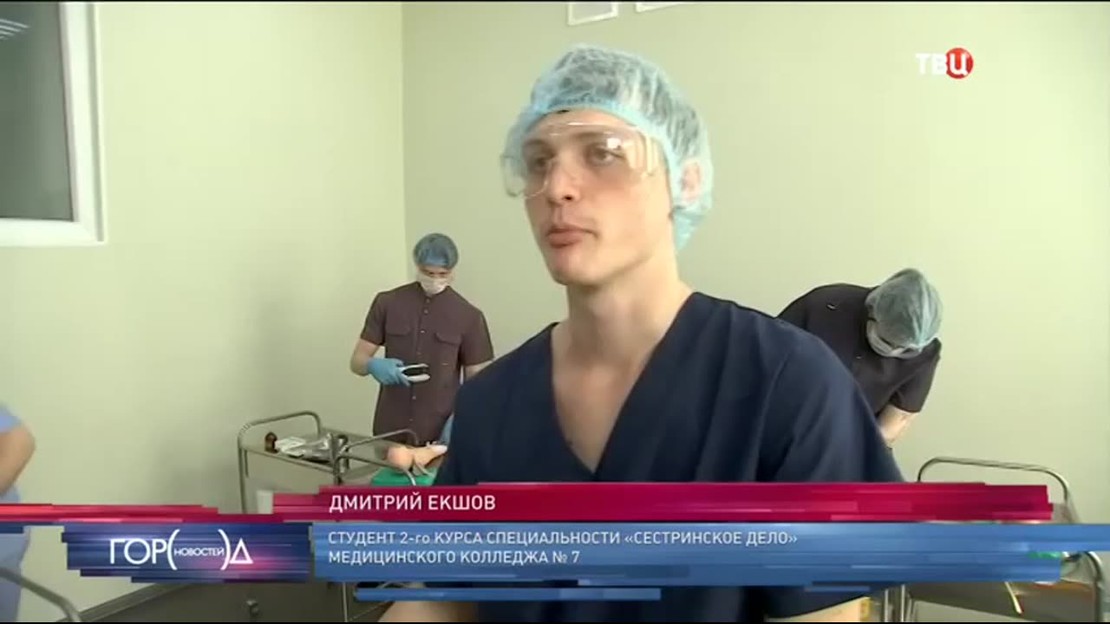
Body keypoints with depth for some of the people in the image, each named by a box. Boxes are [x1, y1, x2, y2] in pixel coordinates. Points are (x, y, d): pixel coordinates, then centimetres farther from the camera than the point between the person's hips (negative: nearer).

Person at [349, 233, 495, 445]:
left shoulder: (468, 316, -2)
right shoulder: (387, 303, 2)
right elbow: (357, 360, 3)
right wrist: (374, 365, -20)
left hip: (441, 435, -1)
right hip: (390, 431, 1)